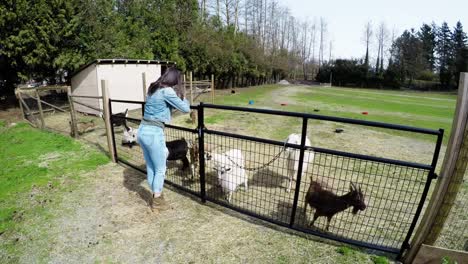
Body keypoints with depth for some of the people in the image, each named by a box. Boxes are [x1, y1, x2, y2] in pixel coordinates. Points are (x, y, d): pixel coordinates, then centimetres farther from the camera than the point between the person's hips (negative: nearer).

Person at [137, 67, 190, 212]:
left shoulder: (153, 89, 13)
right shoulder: (167, 91, -12)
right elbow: (186, 108, -6)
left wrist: (174, 100, 16)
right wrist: (181, 96, 10)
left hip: (142, 130, 9)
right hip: (154, 133, -9)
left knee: (150, 167, 19)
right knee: (160, 169, 9)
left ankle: (156, 195, 35)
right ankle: (157, 202, 22)